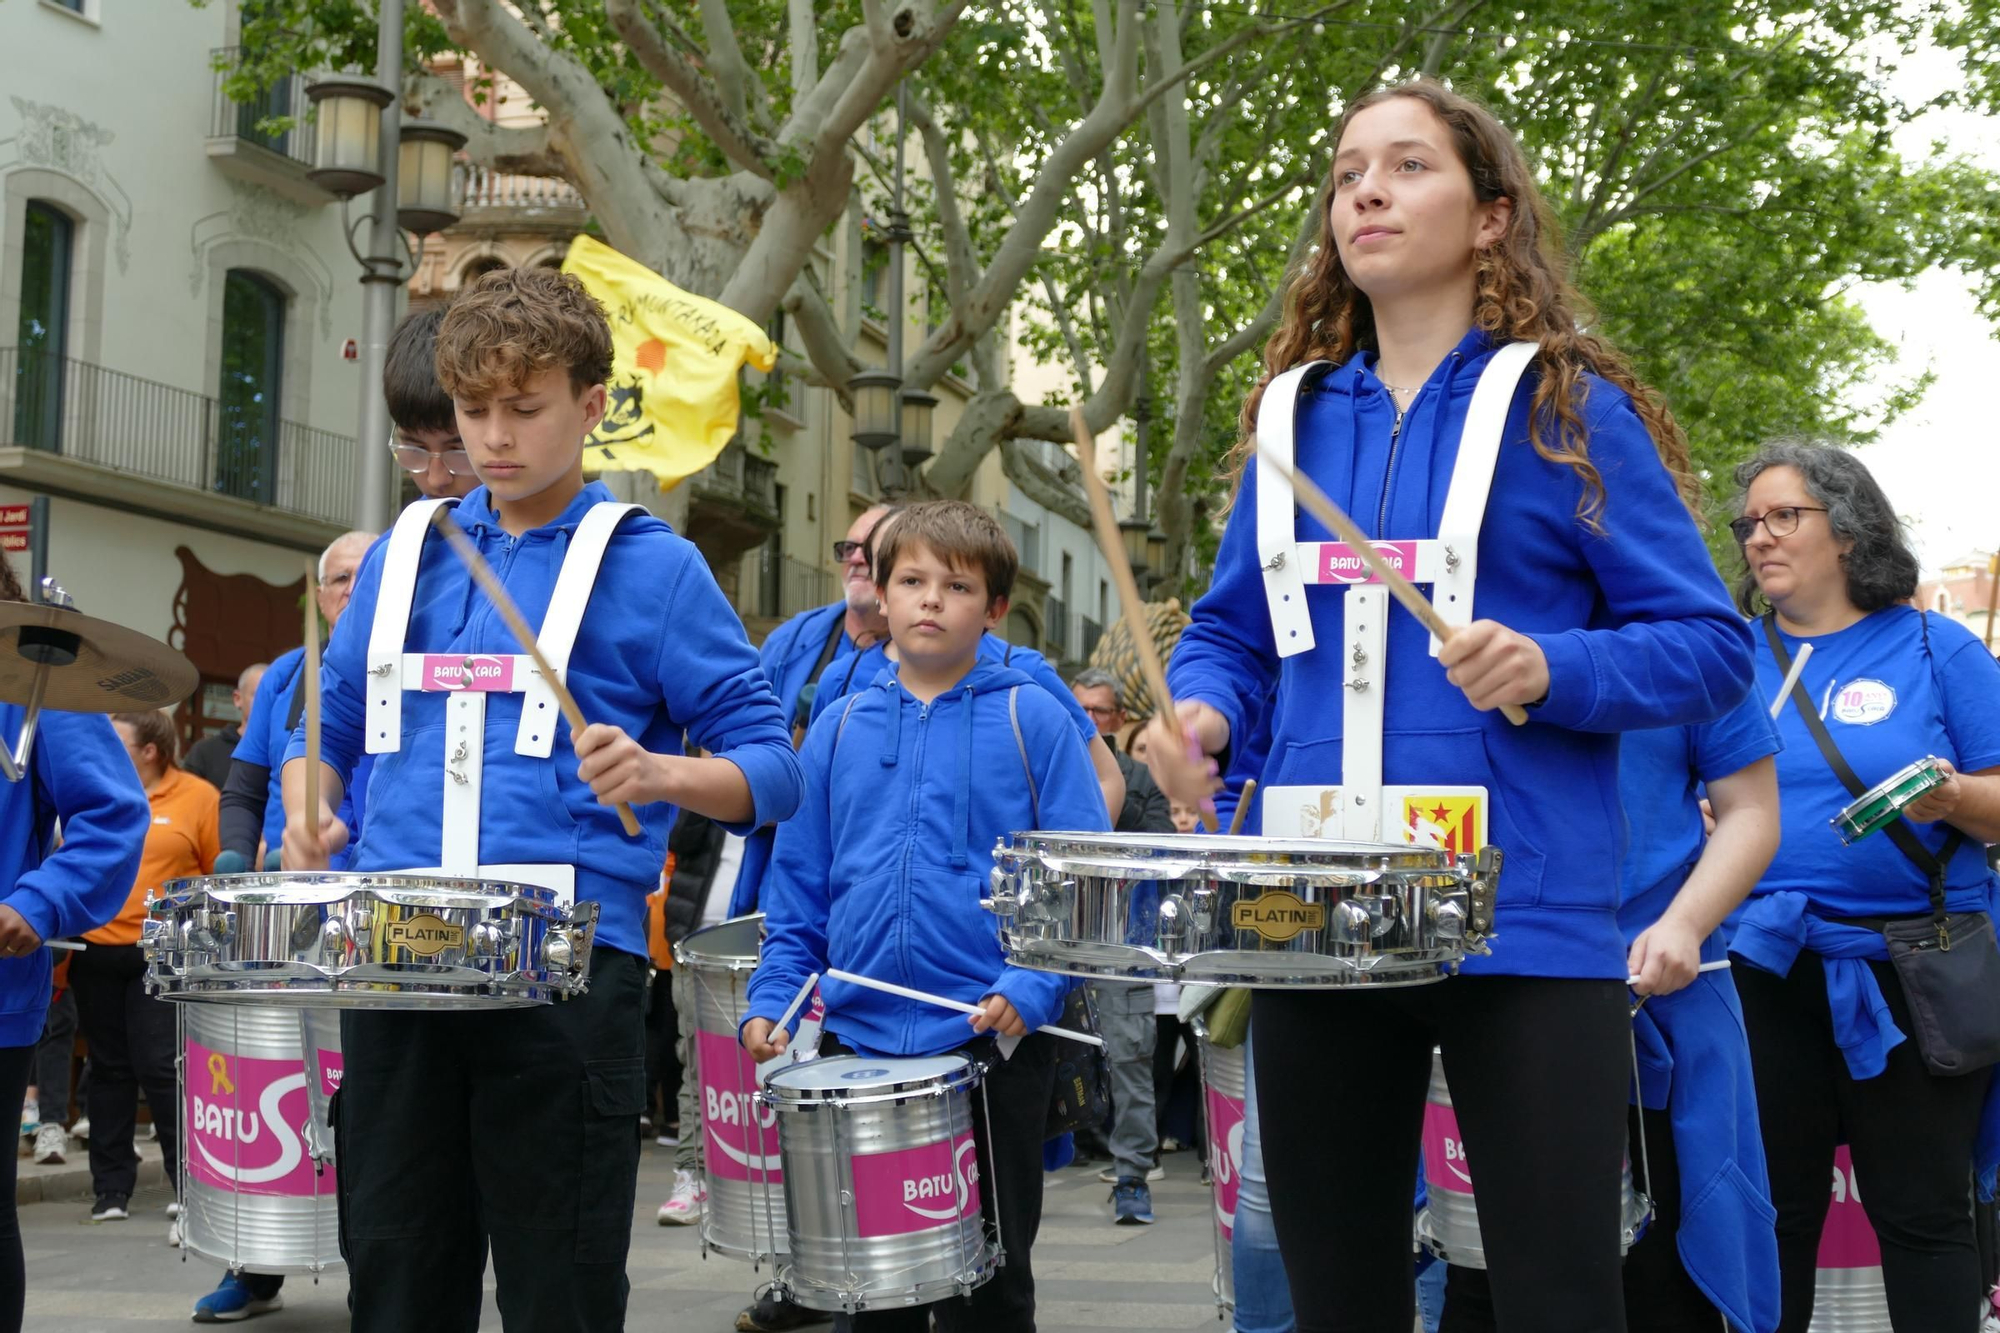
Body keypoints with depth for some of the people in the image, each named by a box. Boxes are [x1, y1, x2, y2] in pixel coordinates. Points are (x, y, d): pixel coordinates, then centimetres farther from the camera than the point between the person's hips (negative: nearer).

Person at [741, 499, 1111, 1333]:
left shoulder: (1032, 721, -2)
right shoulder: (840, 730, 8)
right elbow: (798, 888, 11)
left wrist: (1031, 989, -19)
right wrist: (770, 1001, -1)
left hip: (992, 1045, -3)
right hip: (860, 1040, 3)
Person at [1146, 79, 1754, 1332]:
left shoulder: (1567, 410, 0)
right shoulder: (1294, 414, 13)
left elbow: (1712, 645, -1)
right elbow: (1231, 633, 19)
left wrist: (1552, 670, -19)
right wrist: (1203, 712, -3)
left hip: (1525, 929, -4)